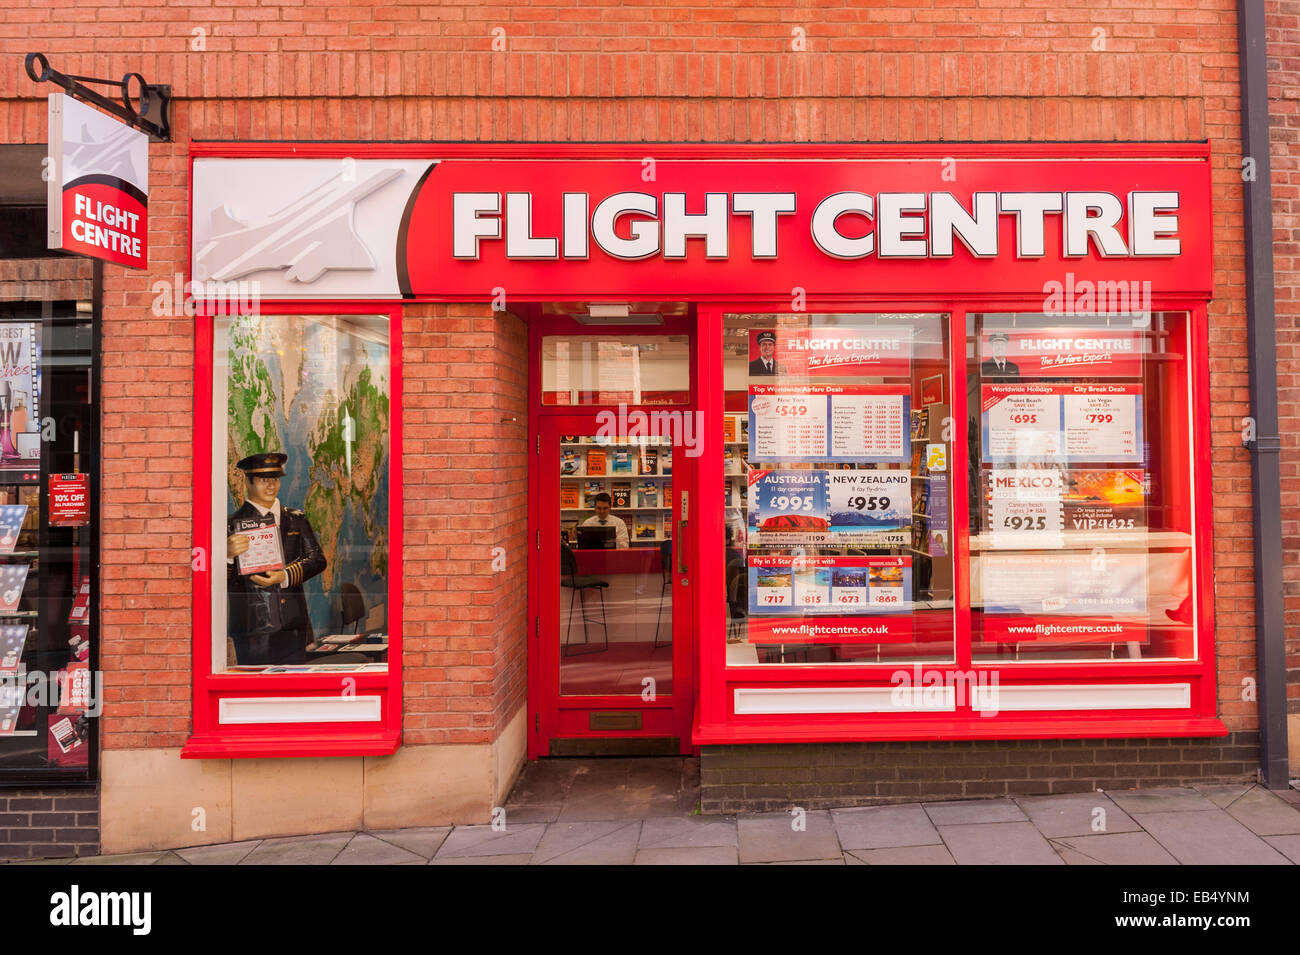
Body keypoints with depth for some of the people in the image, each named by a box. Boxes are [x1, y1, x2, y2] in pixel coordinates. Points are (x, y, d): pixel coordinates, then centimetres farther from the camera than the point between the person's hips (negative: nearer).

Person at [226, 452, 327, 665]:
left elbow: (317, 559, 4)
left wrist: (285, 576, -12)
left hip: (293, 625, 3)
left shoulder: (297, 519, 13)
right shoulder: (232, 524, 0)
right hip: (252, 627, -3)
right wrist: (227, 555, -27)